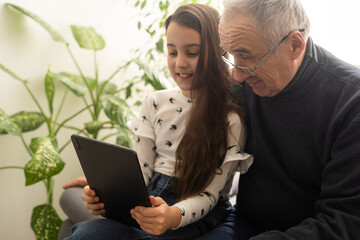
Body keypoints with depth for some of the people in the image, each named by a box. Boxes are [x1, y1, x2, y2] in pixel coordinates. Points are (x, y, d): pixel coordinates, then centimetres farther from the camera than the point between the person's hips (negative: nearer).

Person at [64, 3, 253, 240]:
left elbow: (209, 194, -9)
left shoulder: (232, 115, -7)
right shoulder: (155, 103, 9)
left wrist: (174, 216, -31)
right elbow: (140, 173, 10)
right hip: (148, 201, 5)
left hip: (196, 217, -4)